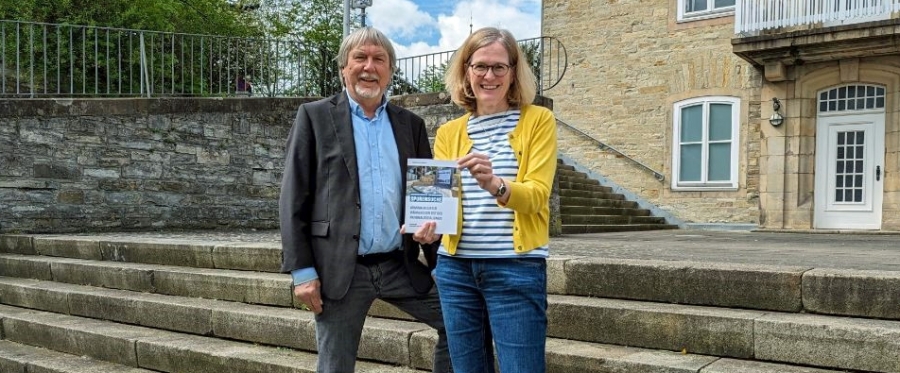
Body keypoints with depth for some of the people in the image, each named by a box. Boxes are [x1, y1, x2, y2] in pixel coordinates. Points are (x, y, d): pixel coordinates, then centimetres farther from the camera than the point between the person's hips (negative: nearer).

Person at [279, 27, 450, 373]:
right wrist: (301, 270, -10)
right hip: (340, 269, -3)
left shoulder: (411, 124, 10)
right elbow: (293, 198, -3)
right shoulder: (315, 116, 0)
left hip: (402, 266, 3)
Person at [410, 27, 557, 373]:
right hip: (456, 268, 4)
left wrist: (494, 184, -30)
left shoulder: (538, 120, 0)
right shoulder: (448, 132, 10)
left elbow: (537, 195, -10)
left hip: (517, 268, -4)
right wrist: (430, 223, -18)